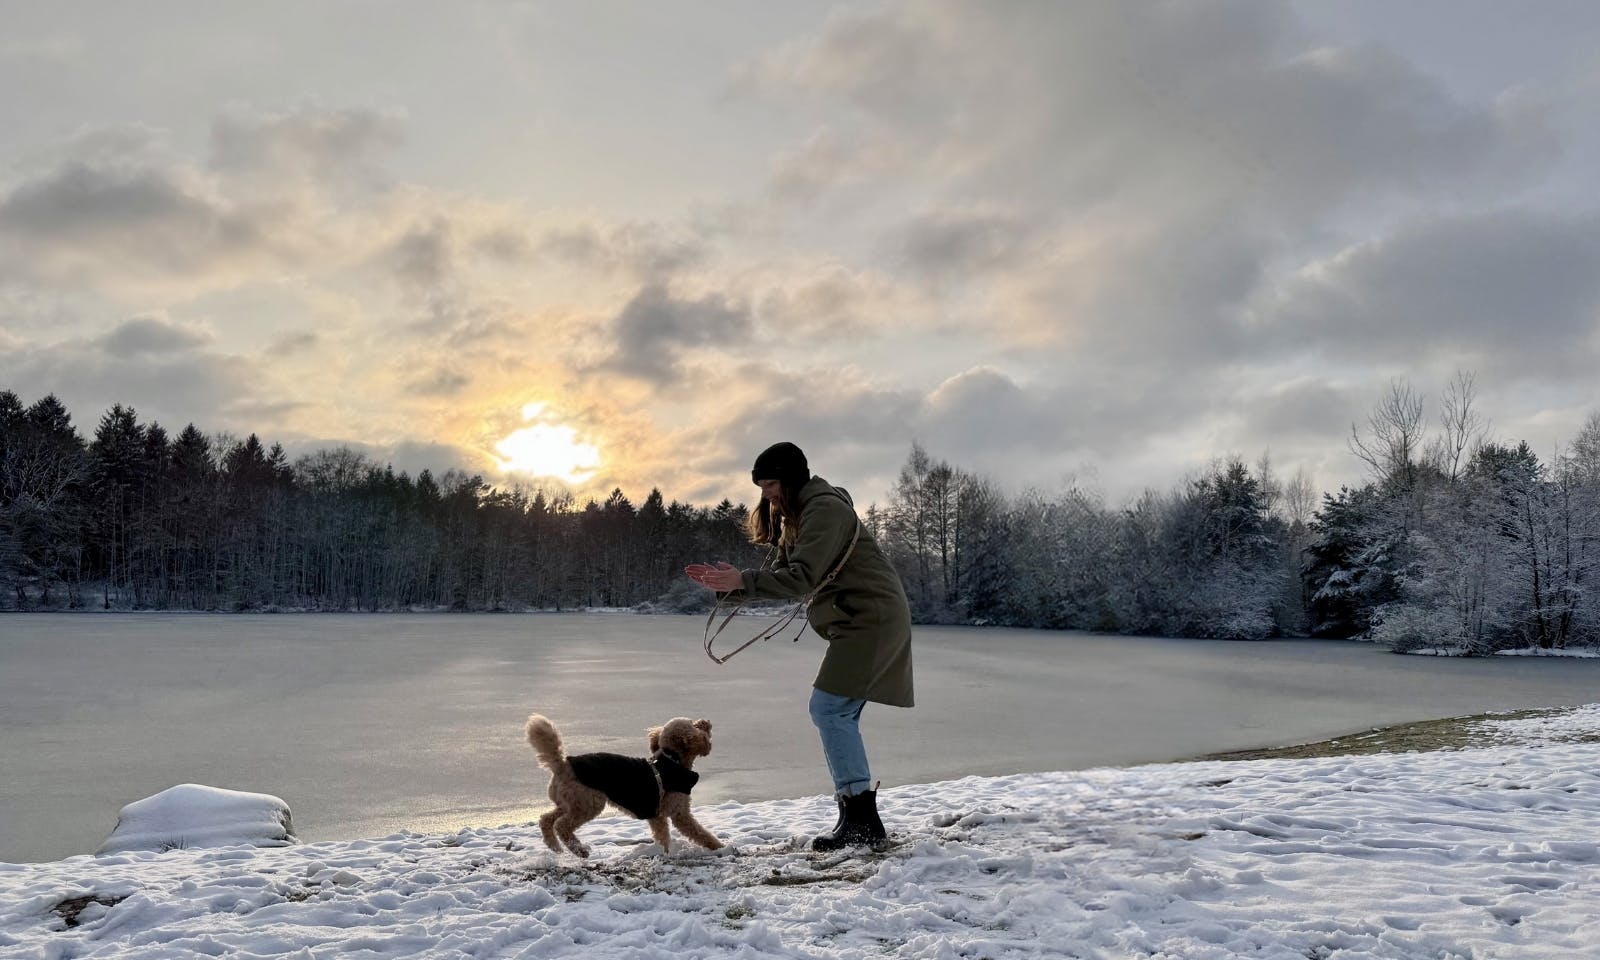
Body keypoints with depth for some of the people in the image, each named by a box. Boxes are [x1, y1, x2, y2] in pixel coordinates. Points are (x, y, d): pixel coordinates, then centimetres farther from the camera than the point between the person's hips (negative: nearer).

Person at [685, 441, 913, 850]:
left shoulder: (824, 509, -13)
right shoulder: (796, 516, 20)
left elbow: (803, 578, -22)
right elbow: (781, 575, 13)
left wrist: (742, 580, -24)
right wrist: (732, 583, -1)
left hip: (872, 617, -11)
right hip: (859, 621, 11)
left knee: (829, 708, -16)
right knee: (839, 716, 7)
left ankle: (860, 818, -15)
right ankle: (861, 818, 10)